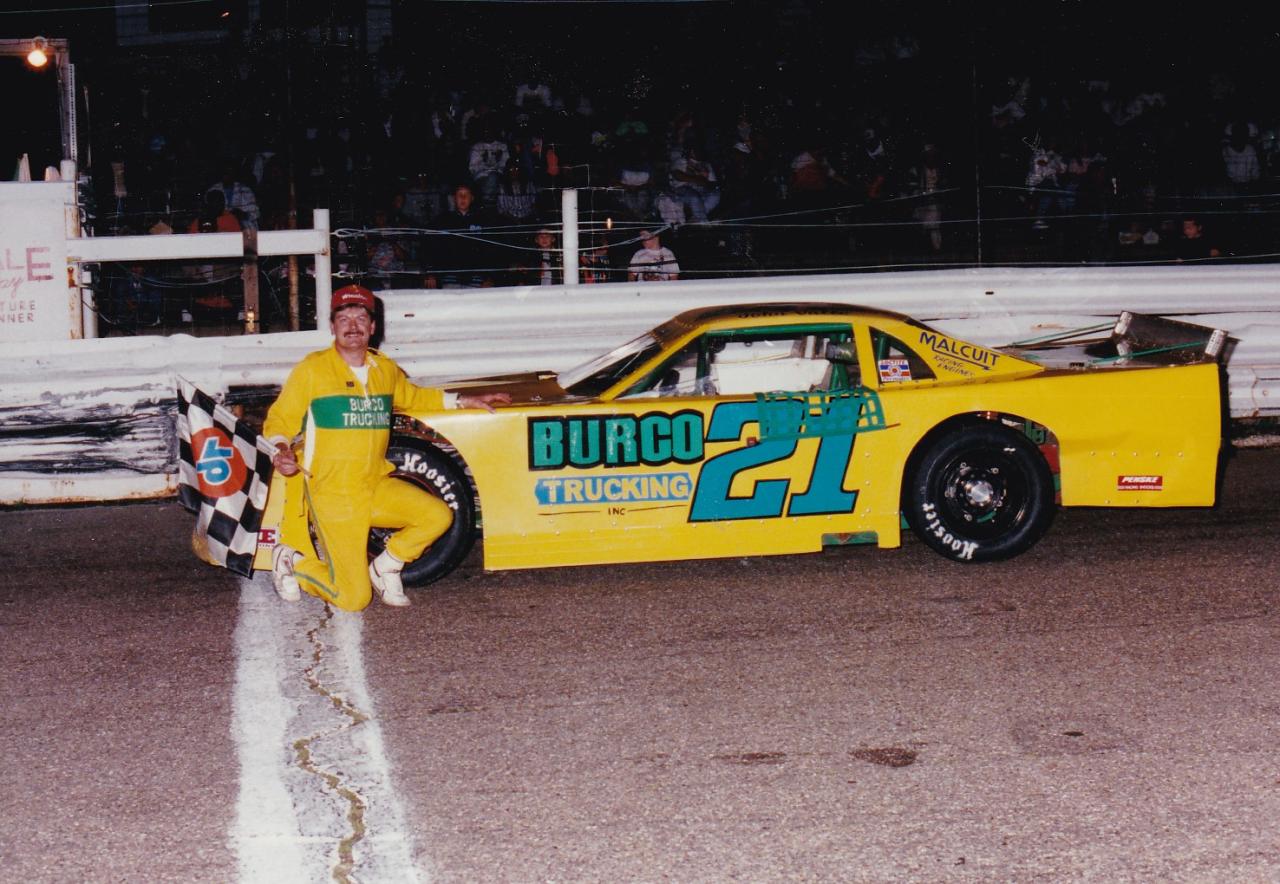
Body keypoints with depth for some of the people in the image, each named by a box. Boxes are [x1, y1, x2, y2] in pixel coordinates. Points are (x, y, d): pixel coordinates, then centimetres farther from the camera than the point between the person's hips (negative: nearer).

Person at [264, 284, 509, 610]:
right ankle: (291, 561, 15)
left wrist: (467, 401, 28)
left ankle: (384, 569, 12)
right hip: (332, 494, -6)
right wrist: (282, 450, -24)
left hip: (377, 486, 6)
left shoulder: (385, 369, 12)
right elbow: (279, 419, -1)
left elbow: (412, 397, 32)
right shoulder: (311, 369, -5)